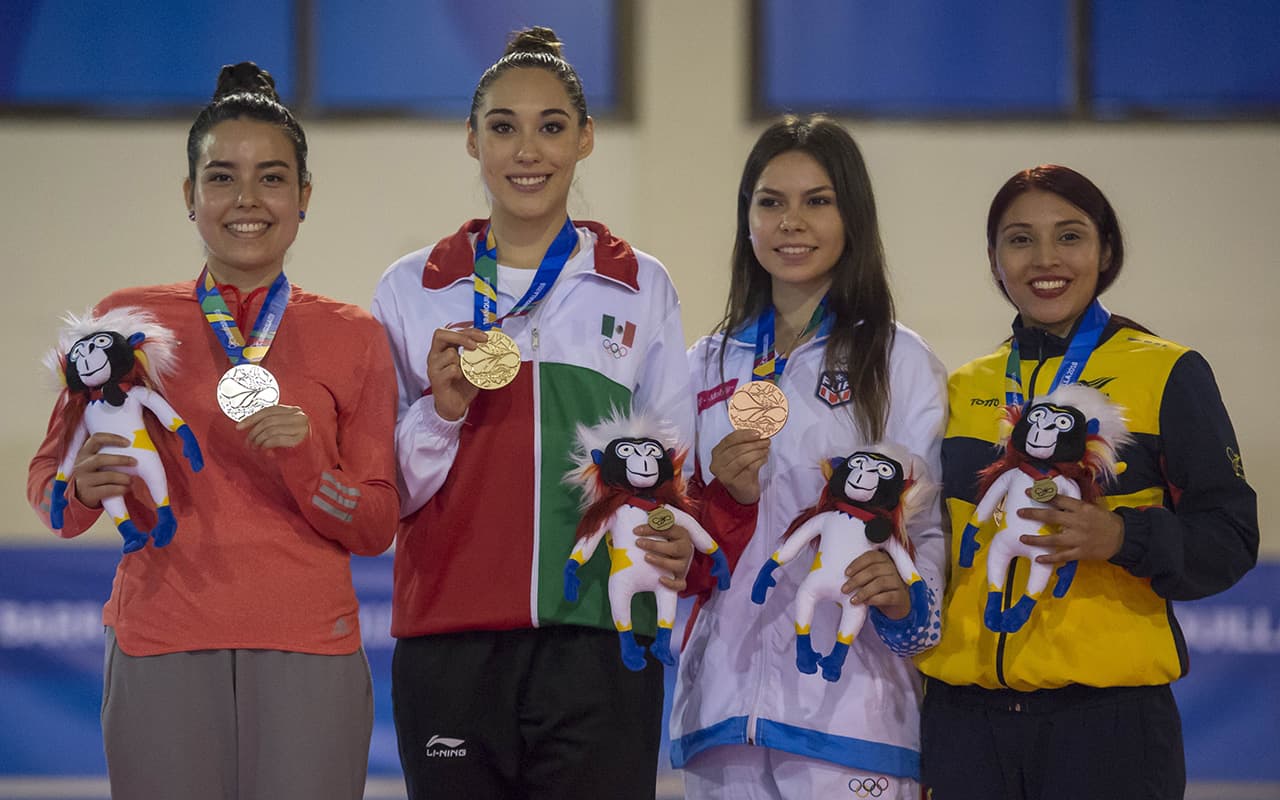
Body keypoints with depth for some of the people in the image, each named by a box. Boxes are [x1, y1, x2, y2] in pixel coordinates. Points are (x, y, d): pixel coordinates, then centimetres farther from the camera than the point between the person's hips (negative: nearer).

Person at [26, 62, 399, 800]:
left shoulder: (353, 337, 8)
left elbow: (377, 527, 6)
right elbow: (46, 478, 10)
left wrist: (306, 463, -13)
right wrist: (86, 486, -13)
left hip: (306, 654, 0)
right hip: (162, 647, 0)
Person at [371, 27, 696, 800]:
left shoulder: (642, 288, 10)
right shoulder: (409, 291, 9)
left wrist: (680, 542, -10)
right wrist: (442, 411, -9)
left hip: (597, 643, 0)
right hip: (450, 643, 0)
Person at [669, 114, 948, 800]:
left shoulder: (897, 362, 2)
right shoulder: (708, 367, 16)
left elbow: (929, 525, -3)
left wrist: (904, 595, -23)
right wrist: (726, 497, -3)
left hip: (849, 698, -4)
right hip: (724, 691, 4)